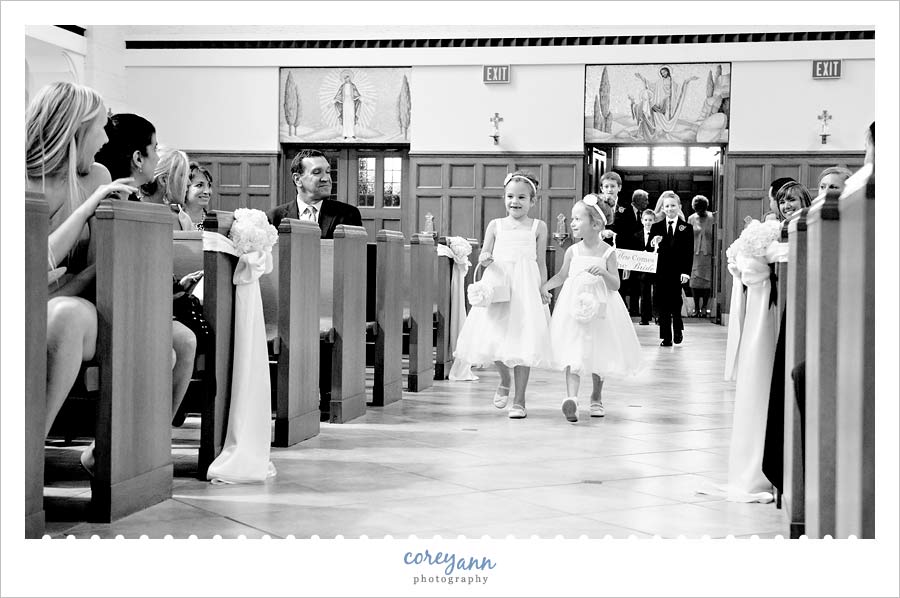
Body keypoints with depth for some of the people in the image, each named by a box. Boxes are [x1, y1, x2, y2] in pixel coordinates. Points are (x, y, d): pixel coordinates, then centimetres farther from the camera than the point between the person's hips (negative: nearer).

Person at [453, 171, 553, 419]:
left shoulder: (538, 227, 7)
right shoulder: (496, 225, 11)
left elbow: (540, 263, 7)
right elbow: (484, 257, 11)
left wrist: (543, 289, -5)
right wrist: (484, 259, -13)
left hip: (526, 288, -2)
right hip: (497, 284, 2)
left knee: (522, 341, -4)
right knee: (492, 338, -5)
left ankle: (519, 400, 7)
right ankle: (505, 380, 27)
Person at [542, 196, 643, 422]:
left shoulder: (607, 252, -4)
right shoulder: (573, 251, 1)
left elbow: (616, 284, -5)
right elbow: (562, 276, 13)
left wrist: (603, 272, -23)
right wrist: (544, 286, -1)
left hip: (600, 309, 0)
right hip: (575, 308, 0)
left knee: (599, 356, 11)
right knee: (573, 355, -13)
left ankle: (596, 397, 31)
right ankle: (571, 398, -25)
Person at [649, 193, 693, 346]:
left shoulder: (686, 228, 4)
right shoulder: (656, 227, 8)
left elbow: (689, 252, 0)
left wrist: (686, 272, -8)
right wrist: (653, 243, -19)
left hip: (677, 273, -1)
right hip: (661, 272, 2)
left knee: (675, 304, 1)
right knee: (662, 305, 1)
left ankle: (678, 331, 25)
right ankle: (666, 337, 8)